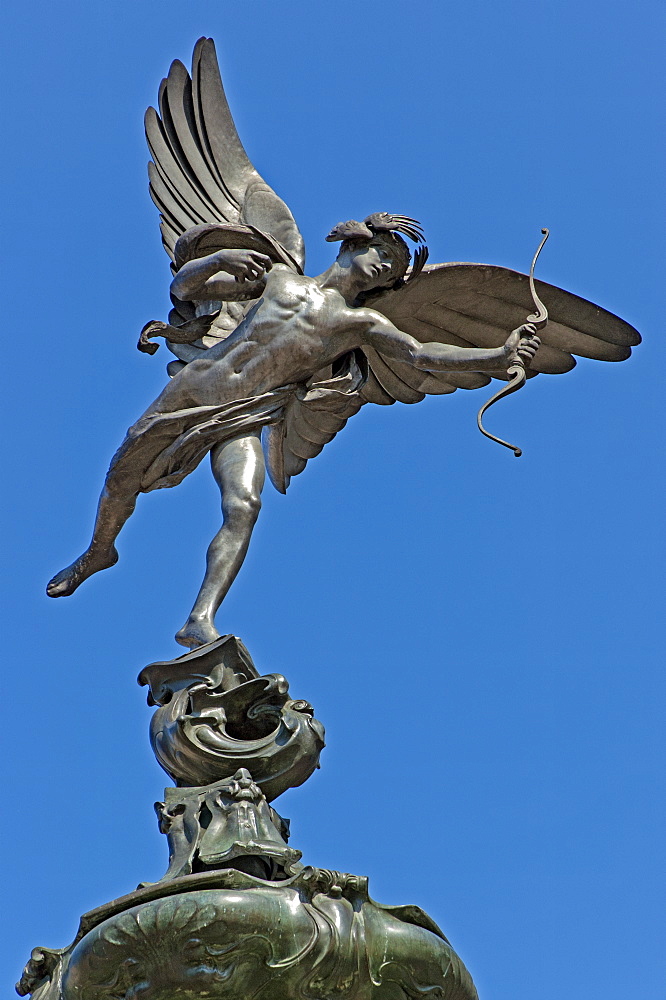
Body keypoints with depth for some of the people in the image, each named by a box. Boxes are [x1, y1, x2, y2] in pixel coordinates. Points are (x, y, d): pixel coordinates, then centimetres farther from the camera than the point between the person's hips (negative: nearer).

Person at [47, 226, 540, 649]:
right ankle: (98, 552, 41)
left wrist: (502, 355, -21)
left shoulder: (361, 322, 6)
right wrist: (218, 259, -10)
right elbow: (183, 287, 11)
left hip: (244, 420, -2)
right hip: (193, 386, 2)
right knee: (121, 479, 11)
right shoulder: (278, 275, 12)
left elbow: (423, 355, -9)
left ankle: (200, 621, -34)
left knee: (243, 507, -27)